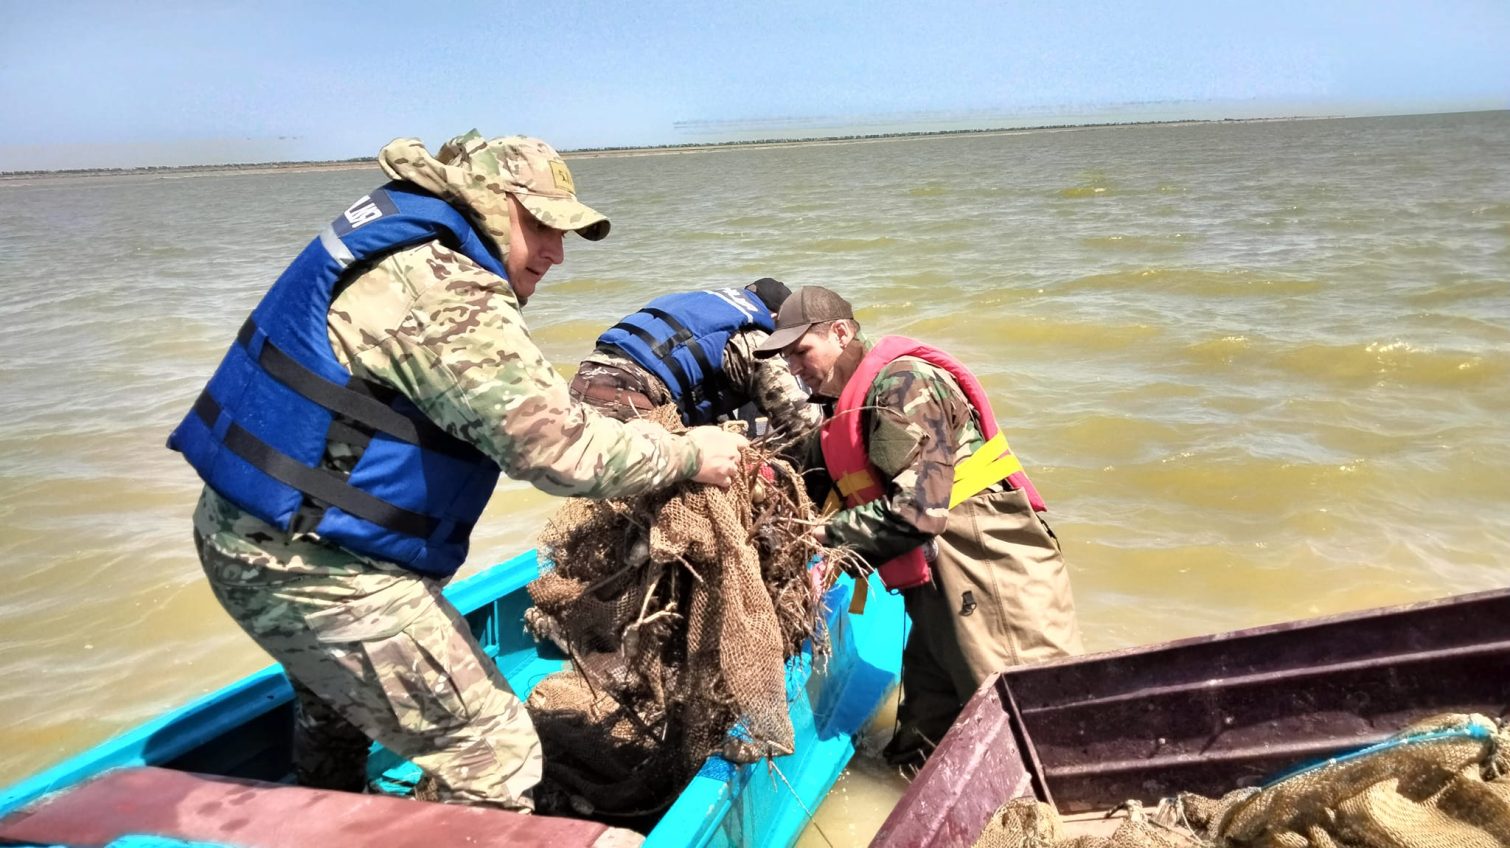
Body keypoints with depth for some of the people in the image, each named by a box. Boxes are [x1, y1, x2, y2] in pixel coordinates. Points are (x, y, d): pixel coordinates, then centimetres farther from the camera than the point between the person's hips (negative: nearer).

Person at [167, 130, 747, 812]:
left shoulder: (400, 248, 10)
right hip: (313, 569, -11)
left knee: (338, 701, 35)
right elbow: (558, 448, -26)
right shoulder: (443, 289, -22)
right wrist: (688, 455, -13)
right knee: (493, 755, -6)